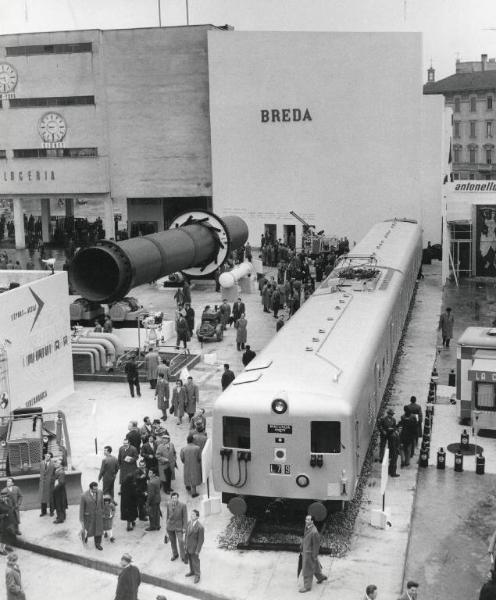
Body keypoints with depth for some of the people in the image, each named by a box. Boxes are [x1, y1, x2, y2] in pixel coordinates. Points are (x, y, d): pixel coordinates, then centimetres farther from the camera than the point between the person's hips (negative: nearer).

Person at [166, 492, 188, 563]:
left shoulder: (183, 505, -18)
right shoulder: (169, 504, -7)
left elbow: (185, 516, -11)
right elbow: (168, 514, 7)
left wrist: (184, 527, -10)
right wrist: (166, 523, 13)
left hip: (178, 526, -3)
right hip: (170, 525, 3)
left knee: (181, 542, -7)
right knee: (172, 541, 16)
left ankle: (183, 557, 11)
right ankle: (175, 554, 38)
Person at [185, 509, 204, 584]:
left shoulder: (200, 527, -28)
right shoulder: (189, 523, -7)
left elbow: (201, 540, -20)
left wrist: (197, 550, -15)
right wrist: (185, 543, 12)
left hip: (194, 548, -6)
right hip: (188, 547, 6)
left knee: (195, 561, 11)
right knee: (190, 560, 23)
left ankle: (197, 575, 31)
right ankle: (192, 571, 45)